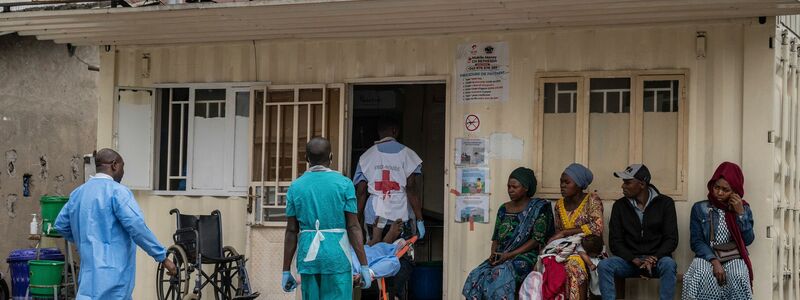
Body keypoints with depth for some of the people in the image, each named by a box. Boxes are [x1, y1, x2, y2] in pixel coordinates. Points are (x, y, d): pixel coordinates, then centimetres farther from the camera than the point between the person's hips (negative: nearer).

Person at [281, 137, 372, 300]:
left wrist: (286, 271, 9)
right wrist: (364, 266, -3)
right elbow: (353, 228, -6)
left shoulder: (295, 187, 4)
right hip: (337, 256, -3)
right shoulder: (344, 184, -3)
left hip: (308, 257, 3)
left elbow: (291, 231, 4)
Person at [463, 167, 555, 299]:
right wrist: (494, 253, -5)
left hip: (525, 255, -5)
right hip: (500, 257, 5)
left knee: (501, 276, -34)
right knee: (476, 276, -23)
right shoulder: (503, 209, 16)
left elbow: (537, 239, -8)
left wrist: (509, 255, -14)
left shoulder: (538, 208, -1)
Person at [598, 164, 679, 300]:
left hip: (656, 259, -2)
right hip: (629, 260, 2)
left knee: (668, 265, -36)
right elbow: (615, 241, 1)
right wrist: (634, 260, -16)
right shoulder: (619, 206, 5)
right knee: (604, 265, -27)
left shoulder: (665, 203, 0)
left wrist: (653, 258, -21)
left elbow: (671, 239, -4)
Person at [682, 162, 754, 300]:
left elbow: (748, 240, 1)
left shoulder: (744, 209, 11)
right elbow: (697, 242, 0)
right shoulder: (699, 208, 7)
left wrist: (740, 214, -8)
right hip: (707, 256, 0)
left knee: (738, 277, -35)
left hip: (734, 257, 1)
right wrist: (714, 261, -17)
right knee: (702, 275, -36)